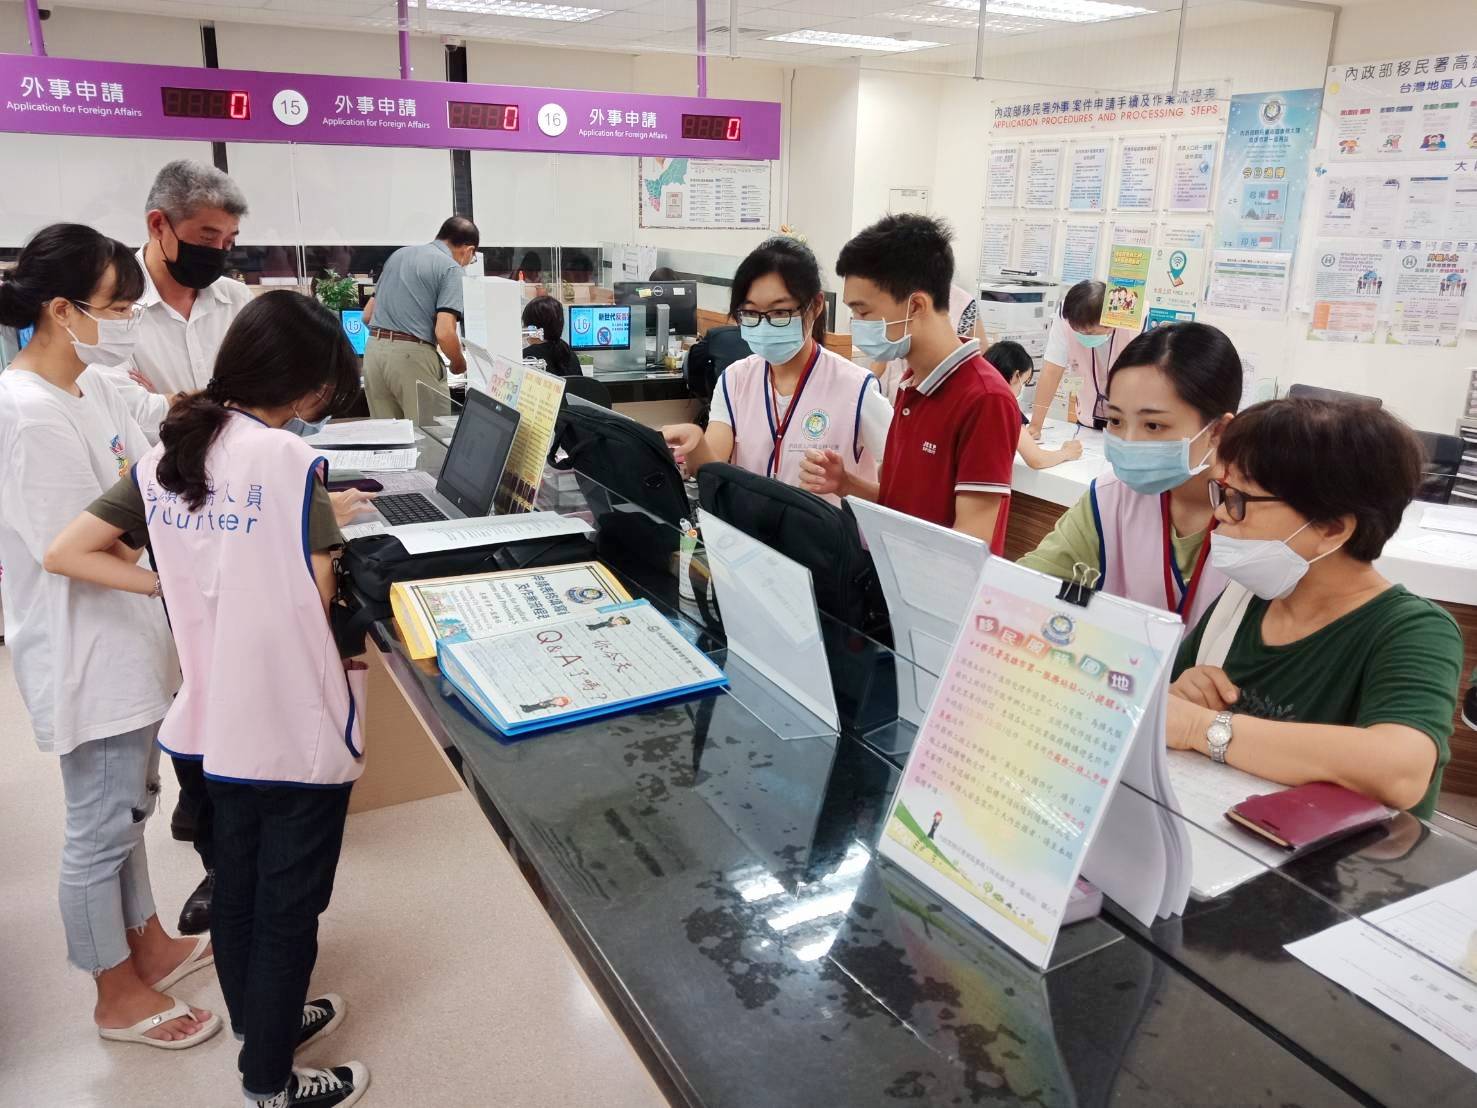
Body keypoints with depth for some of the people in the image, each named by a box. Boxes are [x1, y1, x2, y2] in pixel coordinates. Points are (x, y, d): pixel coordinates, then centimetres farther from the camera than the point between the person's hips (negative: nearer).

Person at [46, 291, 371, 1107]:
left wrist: (179, 584, 5)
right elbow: (317, 600, -17)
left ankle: (260, 1022, 45)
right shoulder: (289, 459, -18)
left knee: (236, 879, 23)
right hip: (297, 724, -7)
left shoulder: (163, 456, 2)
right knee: (289, 900, 9)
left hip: (216, 716, 7)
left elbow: (66, 554, 4)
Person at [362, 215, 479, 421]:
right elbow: (444, 333, -14)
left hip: (374, 350, 7)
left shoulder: (399, 254, 18)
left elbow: (367, 315, 20)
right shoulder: (450, 267, -3)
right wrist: (459, 363, 4)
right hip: (412, 356, -7)